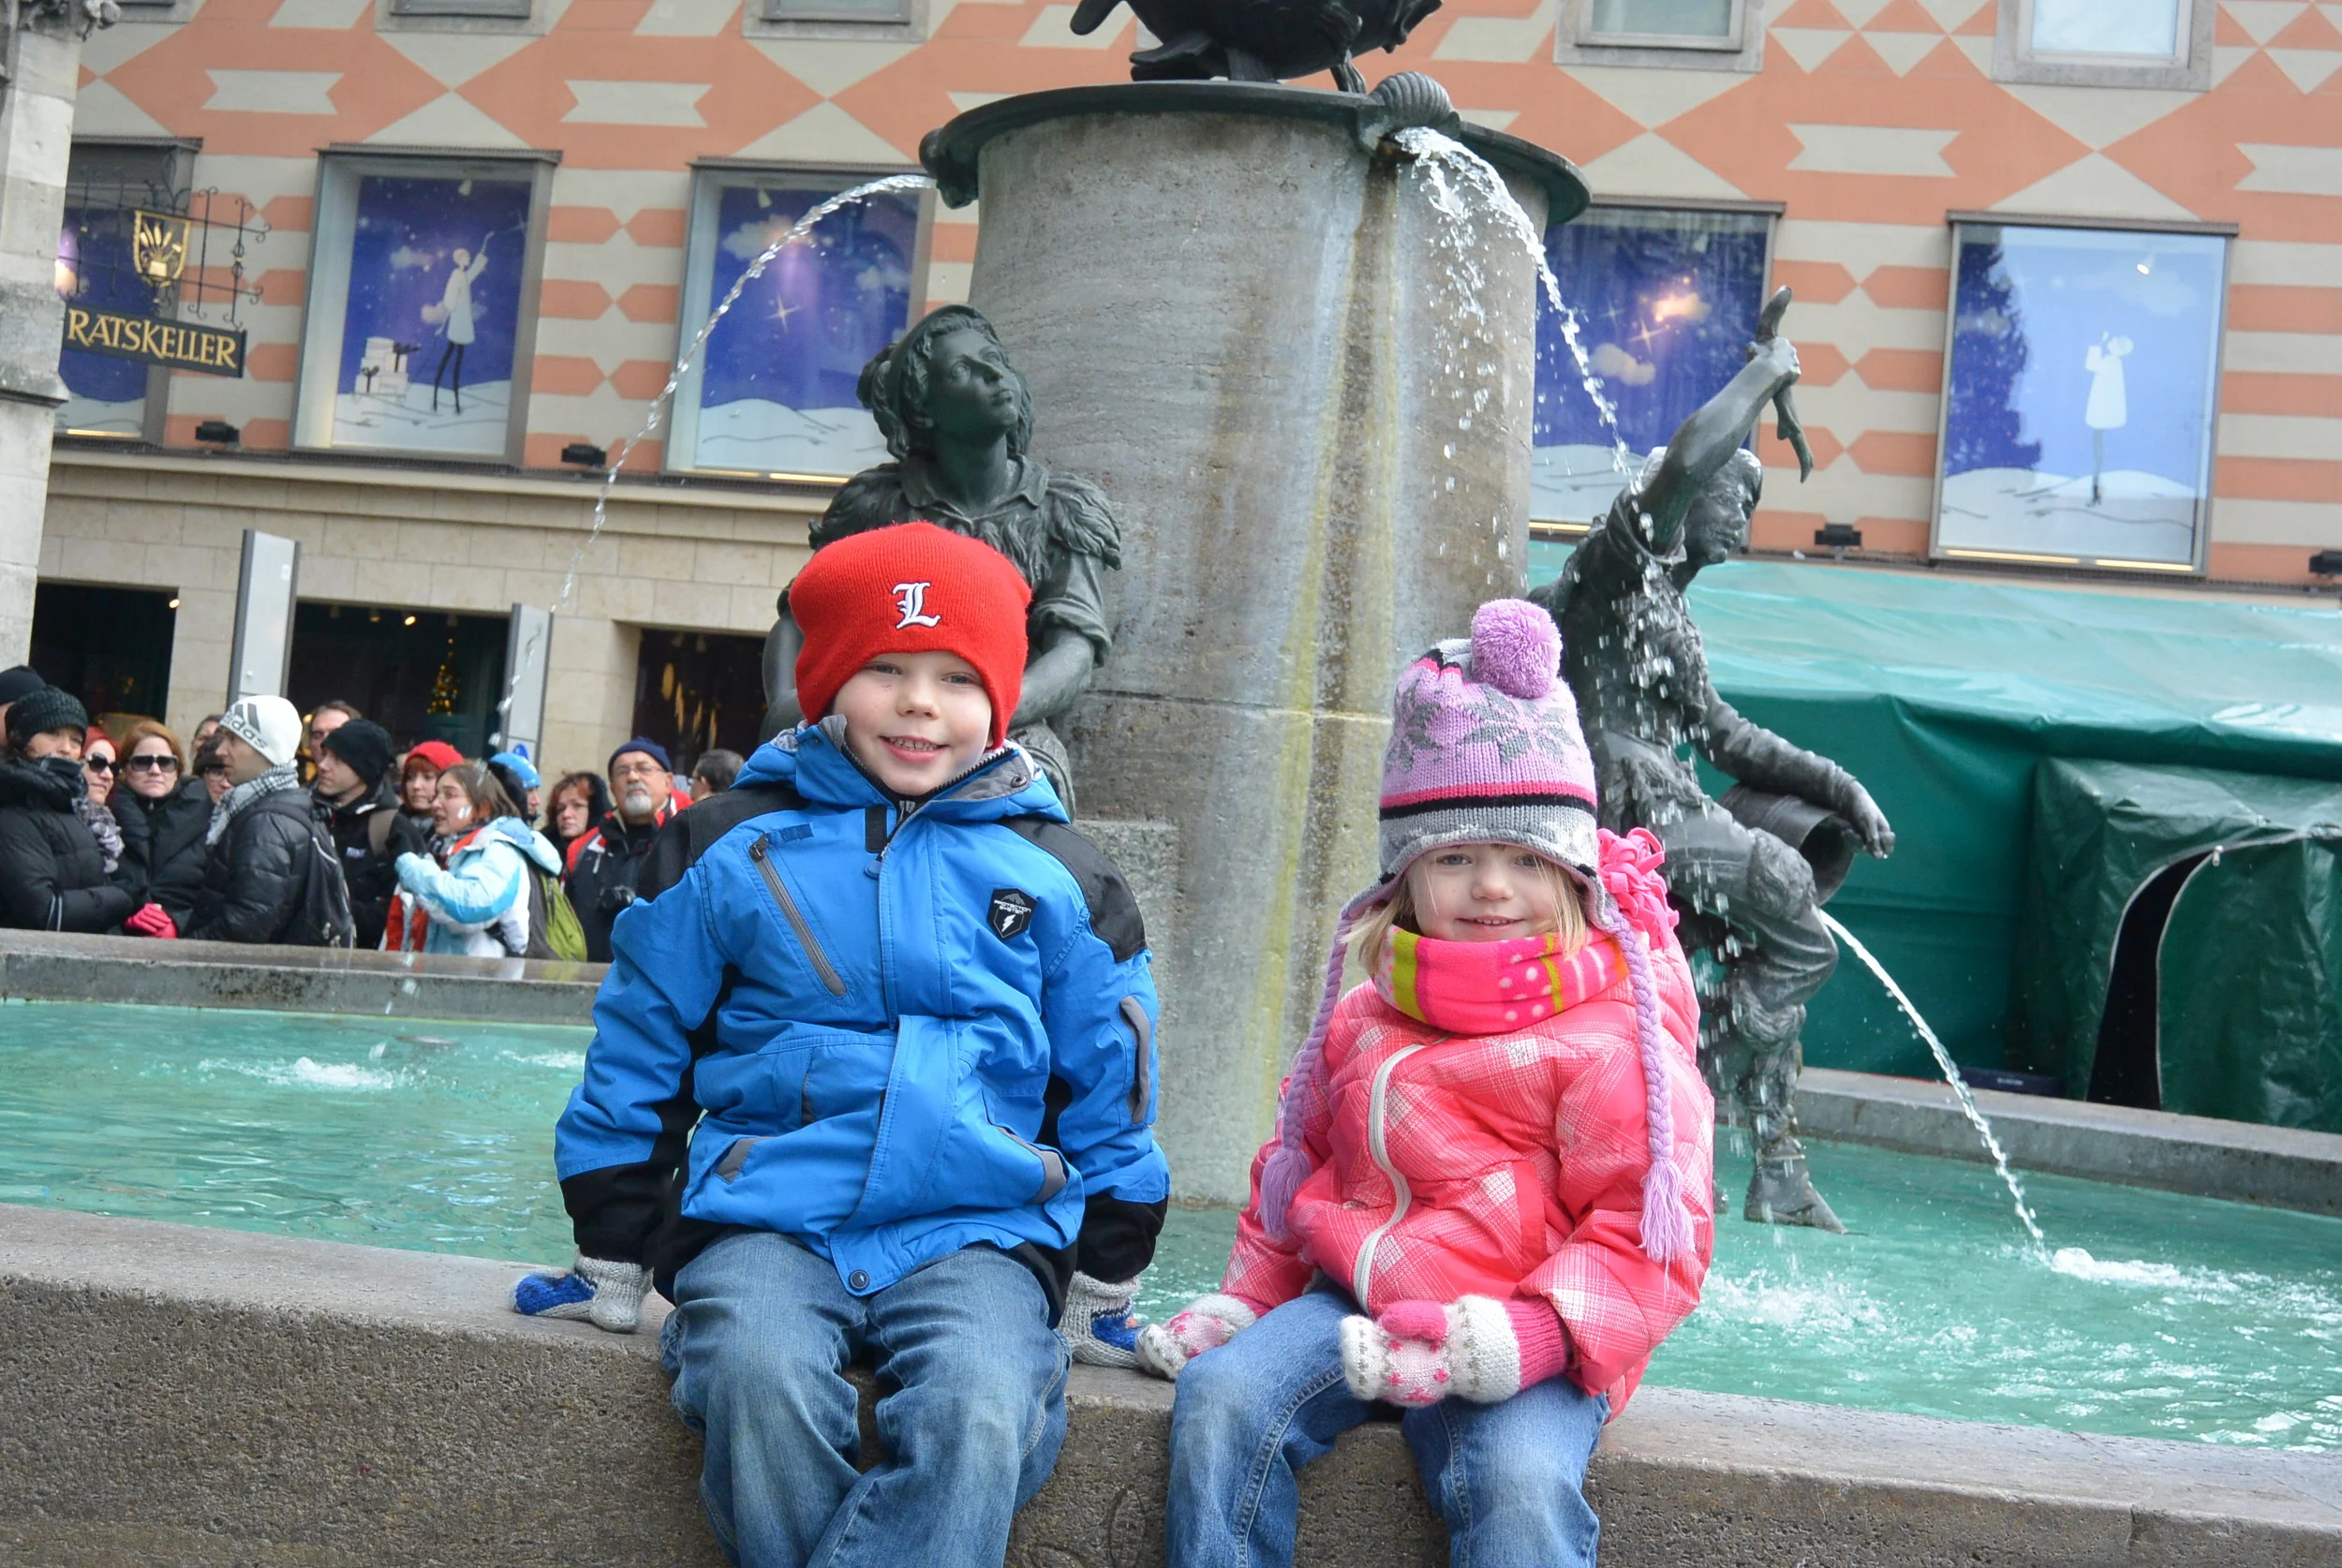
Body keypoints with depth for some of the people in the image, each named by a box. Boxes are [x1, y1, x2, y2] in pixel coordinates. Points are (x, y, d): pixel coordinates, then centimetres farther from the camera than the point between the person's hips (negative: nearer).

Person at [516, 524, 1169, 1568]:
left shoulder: (1054, 873, 8)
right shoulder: (739, 849, 6)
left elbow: (1109, 1083, 15)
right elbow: (640, 1048, 12)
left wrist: (1102, 1290, 17)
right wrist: (611, 1267, 13)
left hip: (978, 1232, 0)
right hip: (770, 1221, 0)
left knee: (979, 1413, -31)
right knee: (758, 1379, -31)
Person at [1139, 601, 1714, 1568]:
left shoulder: (1616, 1038, -6)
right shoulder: (1362, 1023, 14)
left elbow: (1652, 1239, -11)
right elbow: (1299, 1167, 27)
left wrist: (1524, 1339, -24)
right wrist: (1243, 1299, 18)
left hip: (1527, 1342, -5)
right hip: (1354, 1303, 5)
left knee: (1520, 1486, -31)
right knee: (1220, 1398, -17)